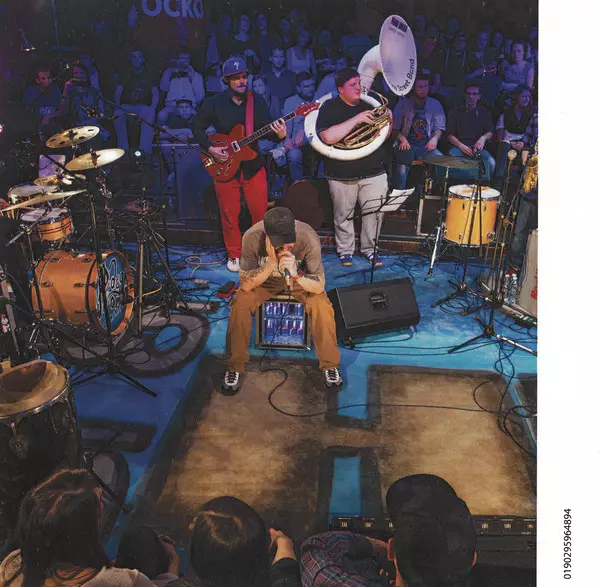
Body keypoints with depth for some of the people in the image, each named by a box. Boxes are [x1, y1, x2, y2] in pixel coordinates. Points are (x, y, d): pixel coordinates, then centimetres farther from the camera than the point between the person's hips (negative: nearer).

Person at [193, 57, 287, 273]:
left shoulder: (257, 101, 1)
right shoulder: (214, 103, -3)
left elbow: (266, 130, 1)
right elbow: (197, 127, 5)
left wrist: (280, 134, -21)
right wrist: (210, 148, -9)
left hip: (253, 166, 1)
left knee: (261, 213, 4)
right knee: (229, 216, 8)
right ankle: (234, 255, 25)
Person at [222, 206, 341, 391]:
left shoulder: (309, 238, -33)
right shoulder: (252, 238, -32)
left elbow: (319, 287, -27)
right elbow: (246, 285, -27)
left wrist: (295, 273, -46)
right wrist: (271, 263, -41)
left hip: (301, 279, 0)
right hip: (265, 277, 1)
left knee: (322, 306, -27)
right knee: (240, 304, -25)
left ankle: (329, 364, -5)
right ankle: (234, 367, -7)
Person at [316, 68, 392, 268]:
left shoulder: (369, 104, 10)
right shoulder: (330, 107, -6)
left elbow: (383, 136, 16)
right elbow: (328, 137, -24)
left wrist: (388, 121, -5)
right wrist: (356, 119, -25)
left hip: (374, 172, 4)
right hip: (342, 175, -3)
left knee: (375, 212, 4)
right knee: (343, 215, 9)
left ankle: (369, 248, 23)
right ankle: (345, 249, 29)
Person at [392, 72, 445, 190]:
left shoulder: (435, 105, 10)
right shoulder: (403, 104, 4)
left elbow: (439, 127, 9)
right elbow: (394, 127, 4)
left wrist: (435, 138, -13)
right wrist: (402, 138, -16)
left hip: (426, 145, 2)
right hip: (407, 144, -2)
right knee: (402, 166, -33)